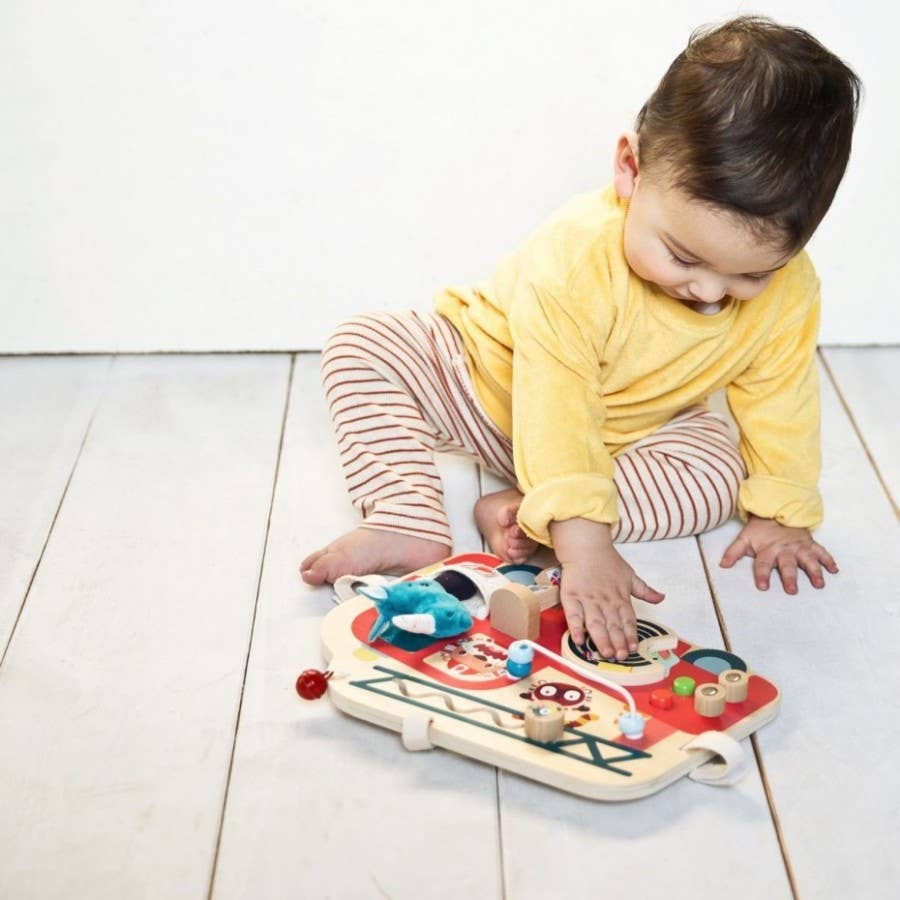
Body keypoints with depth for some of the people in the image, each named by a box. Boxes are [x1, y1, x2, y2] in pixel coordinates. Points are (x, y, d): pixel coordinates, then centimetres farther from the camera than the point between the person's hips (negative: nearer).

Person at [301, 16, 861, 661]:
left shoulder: (789, 289, -24)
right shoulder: (574, 259, -39)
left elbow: (780, 399, -8)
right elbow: (555, 414, -44)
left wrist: (781, 511, -8)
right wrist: (586, 547, -51)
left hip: (632, 433, 3)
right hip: (496, 387, -3)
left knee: (721, 476, -24)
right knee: (364, 344, -20)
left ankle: (524, 513, -25)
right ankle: (409, 519, -28)